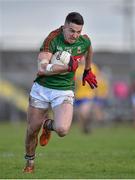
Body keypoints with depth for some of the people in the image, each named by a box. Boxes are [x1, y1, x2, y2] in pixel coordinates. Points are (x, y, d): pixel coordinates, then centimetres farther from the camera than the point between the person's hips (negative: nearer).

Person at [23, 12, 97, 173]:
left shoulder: (84, 41, -4)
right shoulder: (53, 39, -17)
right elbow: (42, 68, -27)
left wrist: (88, 71, 32)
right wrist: (68, 67, -29)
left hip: (64, 91, 1)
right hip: (41, 88, -1)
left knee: (62, 130, -23)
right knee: (32, 130, 6)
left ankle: (48, 125, 16)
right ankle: (29, 162, 36)